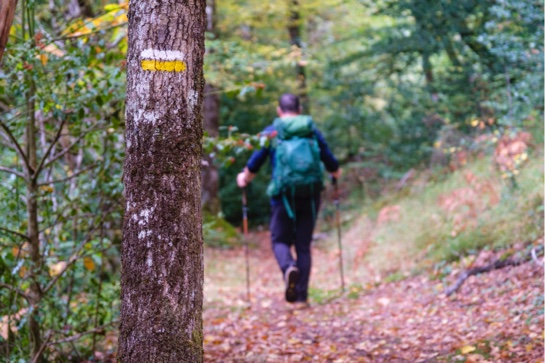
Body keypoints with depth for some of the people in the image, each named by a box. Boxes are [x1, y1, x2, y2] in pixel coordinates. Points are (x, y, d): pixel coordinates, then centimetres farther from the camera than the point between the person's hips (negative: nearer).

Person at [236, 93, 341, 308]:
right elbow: (330, 163, 10)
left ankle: (288, 267, -22)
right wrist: (336, 174, 33)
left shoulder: (270, 133, 2)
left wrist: (244, 178, 22)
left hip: (284, 195, -2)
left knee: (280, 239, 11)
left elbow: (254, 164, 2)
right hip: (310, 196, 2)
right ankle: (301, 297, 7)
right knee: (303, 245, 10)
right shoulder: (312, 131, 7)